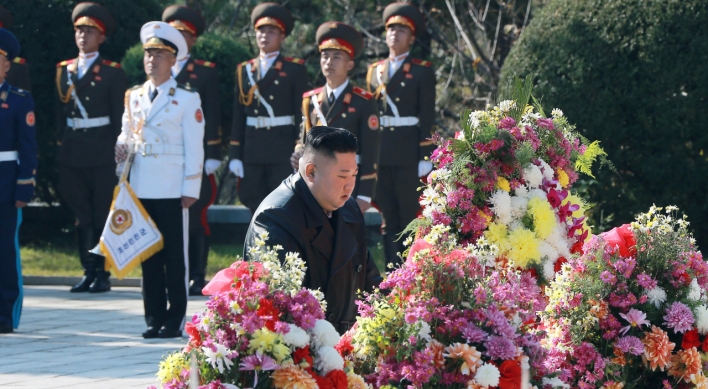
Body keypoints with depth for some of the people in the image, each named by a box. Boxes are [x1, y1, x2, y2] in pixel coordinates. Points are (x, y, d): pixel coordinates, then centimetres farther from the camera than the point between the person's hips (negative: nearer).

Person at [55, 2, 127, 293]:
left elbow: (119, 117, -2)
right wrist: (61, 144, 8)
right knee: (82, 216, 7)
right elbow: (60, 113, 15)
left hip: (102, 152, -4)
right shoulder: (64, 71, 12)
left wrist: (117, 152, -7)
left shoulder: (112, 73, 0)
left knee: (102, 215, -1)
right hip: (71, 154, 5)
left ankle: (103, 274, 4)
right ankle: (89, 272, 12)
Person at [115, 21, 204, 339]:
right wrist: (122, 147, 0)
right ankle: (154, 318, 10)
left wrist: (191, 190, -8)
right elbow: (127, 132, 25)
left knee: (175, 257, -1)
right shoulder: (134, 97, 13)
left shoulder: (187, 99, 0)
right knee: (148, 256, 5)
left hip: (172, 190, -4)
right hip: (141, 189, 4)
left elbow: (194, 148, -2)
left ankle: (174, 321, 3)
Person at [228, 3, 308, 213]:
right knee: (254, 203, 4)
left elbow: (302, 113, -3)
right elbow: (238, 116, 11)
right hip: (252, 149, 4)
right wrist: (235, 155, 5)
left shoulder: (295, 69, 2)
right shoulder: (245, 70, 12)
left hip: (283, 149, -4)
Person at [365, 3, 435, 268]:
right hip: (381, 156, 5)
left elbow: (427, 118, -3)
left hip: (409, 155, -4)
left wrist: (425, 158, -9)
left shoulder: (422, 73, 1)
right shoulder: (374, 72, 15)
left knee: (410, 217, -3)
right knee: (388, 219, 6)